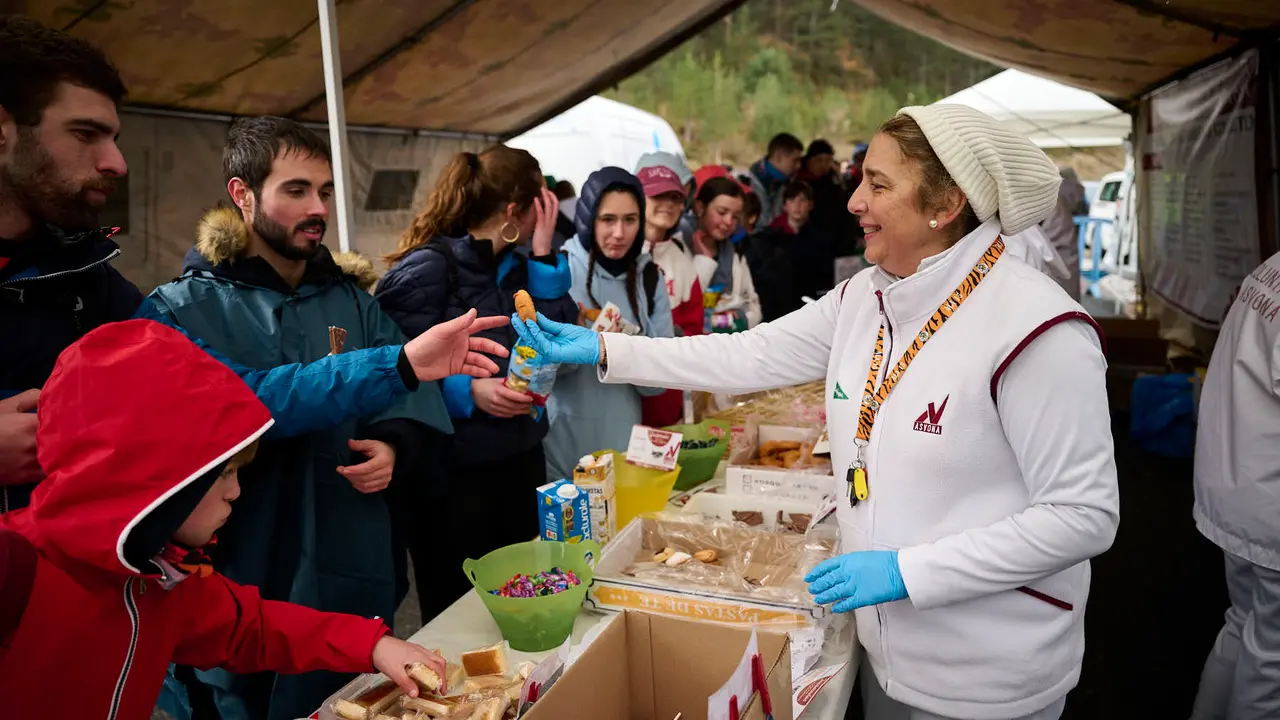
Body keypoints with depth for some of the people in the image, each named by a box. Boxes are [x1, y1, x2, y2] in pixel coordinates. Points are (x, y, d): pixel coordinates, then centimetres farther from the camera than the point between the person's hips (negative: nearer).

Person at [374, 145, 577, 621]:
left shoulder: (515, 263, 8)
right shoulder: (427, 268, -14)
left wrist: (543, 254, -4)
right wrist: (468, 391, -28)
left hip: (520, 458, 7)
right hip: (454, 470, -7)